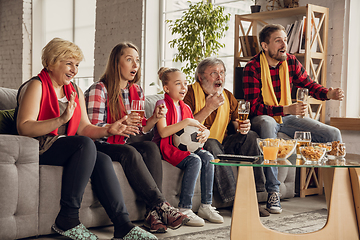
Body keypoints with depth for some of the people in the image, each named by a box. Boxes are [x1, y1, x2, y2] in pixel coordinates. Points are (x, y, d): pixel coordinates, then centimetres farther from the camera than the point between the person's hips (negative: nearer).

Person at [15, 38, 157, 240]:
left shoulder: (76, 92, 18)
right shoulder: (36, 86, -5)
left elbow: (84, 128, 10)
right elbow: (24, 128, -18)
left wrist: (108, 130, -9)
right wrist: (62, 119, -30)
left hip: (68, 149, 6)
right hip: (38, 149, -6)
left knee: (103, 160, -22)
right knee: (86, 144, -31)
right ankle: (67, 220, -29)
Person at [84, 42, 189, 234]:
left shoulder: (136, 91, 12)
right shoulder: (98, 90, -8)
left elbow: (139, 129, 14)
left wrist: (153, 119, -8)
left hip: (124, 145, 6)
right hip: (101, 146, -5)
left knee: (151, 147, -25)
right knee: (129, 152, -35)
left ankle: (153, 212, -34)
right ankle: (162, 205, -35)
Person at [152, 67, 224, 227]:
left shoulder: (185, 108, 17)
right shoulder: (162, 104, -6)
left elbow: (196, 128, 21)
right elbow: (163, 132, -19)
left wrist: (205, 132, -3)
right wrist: (186, 122, -21)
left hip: (184, 147, 7)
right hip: (166, 148, -7)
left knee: (208, 157, -15)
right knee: (194, 160, -29)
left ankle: (206, 206, -11)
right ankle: (184, 209, -28)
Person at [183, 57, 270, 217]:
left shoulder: (228, 97, 10)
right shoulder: (191, 94, -10)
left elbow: (234, 122, 16)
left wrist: (241, 126, -9)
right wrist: (209, 108, -24)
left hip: (222, 144, 6)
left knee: (250, 137, -13)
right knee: (212, 144, -36)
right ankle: (235, 200, -34)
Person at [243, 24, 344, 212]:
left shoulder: (291, 62, 0)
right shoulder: (252, 68, -16)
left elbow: (309, 85, 8)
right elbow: (254, 107, -21)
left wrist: (328, 94, -14)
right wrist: (286, 109, -30)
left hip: (287, 118, 6)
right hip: (262, 118, -6)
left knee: (334, 134, -6)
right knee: (267, 124, -43)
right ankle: (273, 190, -41)